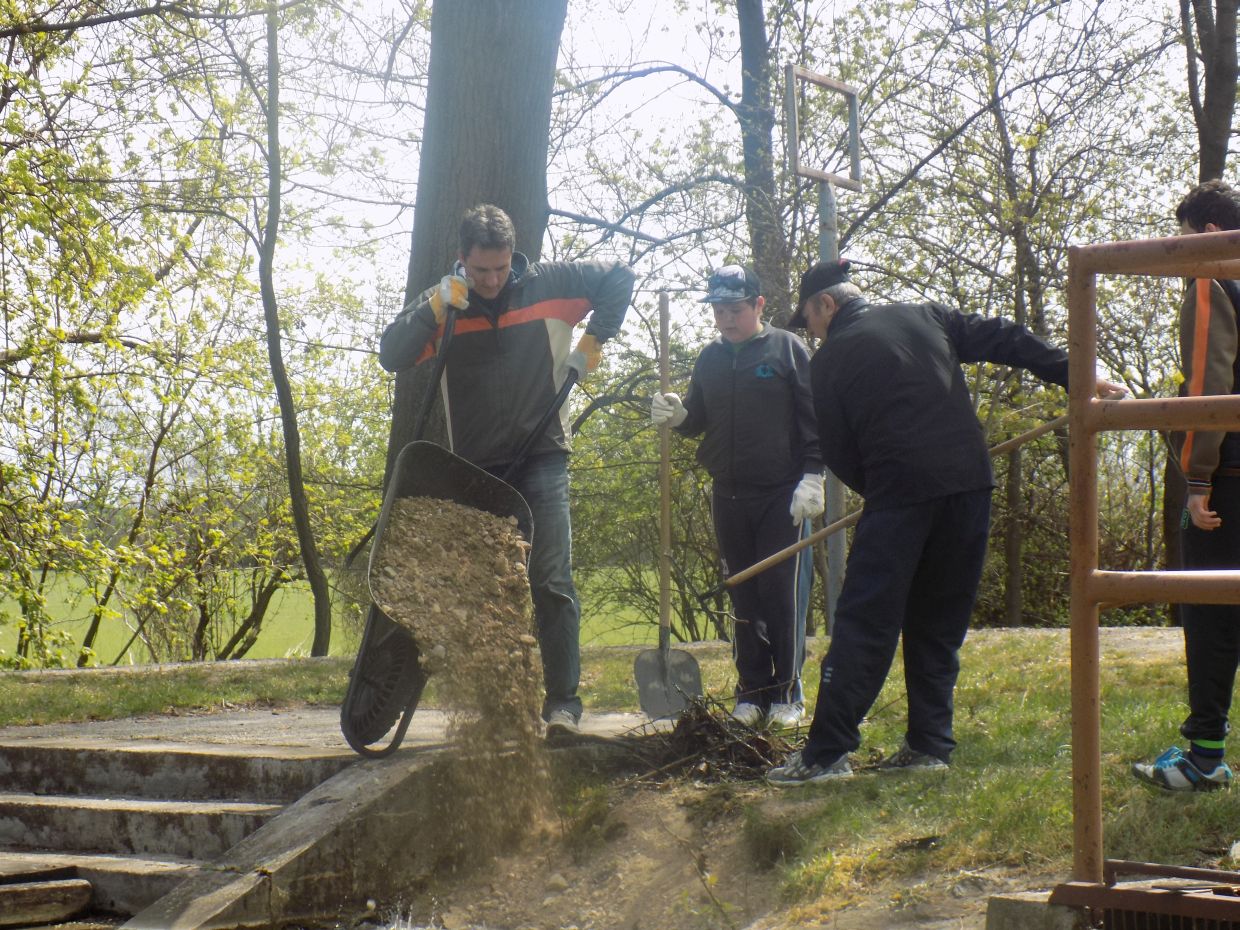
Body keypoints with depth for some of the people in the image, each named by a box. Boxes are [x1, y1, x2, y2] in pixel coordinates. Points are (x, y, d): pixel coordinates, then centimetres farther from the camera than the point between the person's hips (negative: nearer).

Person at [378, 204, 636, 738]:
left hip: (541, 459, -2)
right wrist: (435, 307, -19)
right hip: (475, 468, 3)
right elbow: (391, 356, -8)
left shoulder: (547, 284, -1)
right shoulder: (443, 304, 3)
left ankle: (563, 701, -7)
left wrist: (594, 340, 0)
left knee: (551, 582, -9)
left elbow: (620, 277, 7)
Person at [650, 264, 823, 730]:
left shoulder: (787, 349, -1)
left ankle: (788, 693, 3)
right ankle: (751, 691, 13)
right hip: (729, 496, 5)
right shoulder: (710, 359, 13)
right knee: (744, 596, 7)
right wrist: (677, 415, -4)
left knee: (784, 591, -4)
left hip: (782, 497, -4)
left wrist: (812, 479, -11)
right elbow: (700, 420, 18)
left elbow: (813, 417, -4)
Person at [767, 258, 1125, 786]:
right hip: (970, 485, 5)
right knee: (939, 622, 13)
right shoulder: (924, 318, 17)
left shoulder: (830, 361, 4)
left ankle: (828, 751, -7)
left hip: (899, 491, -5)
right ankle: (929, 744, 13)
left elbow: (839, 455, 6)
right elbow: (1005, 341, 12)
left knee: (863, 622, -4)